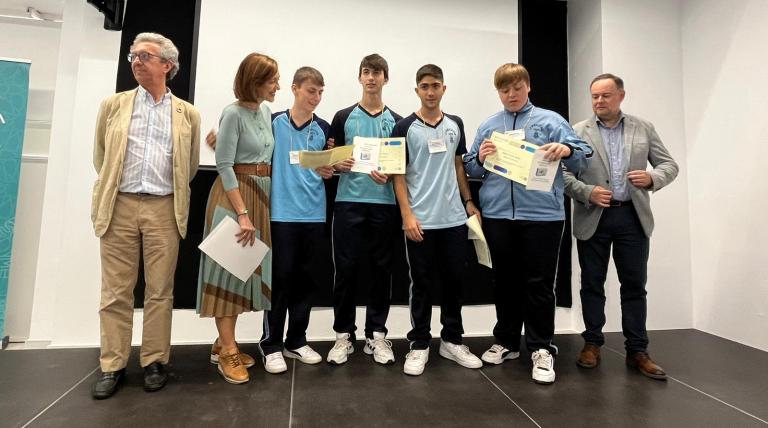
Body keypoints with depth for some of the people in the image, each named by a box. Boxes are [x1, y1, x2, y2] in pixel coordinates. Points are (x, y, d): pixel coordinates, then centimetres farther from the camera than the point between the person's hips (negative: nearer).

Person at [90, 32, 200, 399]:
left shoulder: (188, 114, 8)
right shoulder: (113, 105, 10)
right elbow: (100, 157, 16)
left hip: (164, 209, -1)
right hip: (119, 206, 1)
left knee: (160, 290, 4)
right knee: (115, 290, 5)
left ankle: (154, 361, 16)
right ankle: (112, 365, 17)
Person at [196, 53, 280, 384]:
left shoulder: (266, 111, 10)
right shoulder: (233, 113, -12)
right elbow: (224, 165, -16)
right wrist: (242, 212, -19)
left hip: (261, 195, 8)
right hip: (233, 195, -8)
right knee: (229, 268, 0)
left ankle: (223, 344, 23)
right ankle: (228, 351, 10)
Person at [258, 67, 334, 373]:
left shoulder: (324, 129, 10)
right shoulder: (274, 122, 1)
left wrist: (329, 172, -5)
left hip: (314, 214, 3)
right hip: (282, 213, -3)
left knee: (305, 279, 10)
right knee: (280, 278, 0)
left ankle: (297, 340, 24)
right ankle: (271, 344, 16)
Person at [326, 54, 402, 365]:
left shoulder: (396, 121, 11)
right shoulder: (343, 117, 8)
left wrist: (389, 176, -11)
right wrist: (338, 165, -14)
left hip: (384, 204, 1)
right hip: (348, 202, -1)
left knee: (381, 269, 5)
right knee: (345, 269, 1)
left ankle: (376, 334, 18)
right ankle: (344, 334, 16)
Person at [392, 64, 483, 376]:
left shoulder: (455, 124, 12)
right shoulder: (405, 127, -1)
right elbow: (398, 174, -4)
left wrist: (469, 201, 9)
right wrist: (407, 214, -12)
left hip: (454, 217, 4)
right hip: (420, 220, -4)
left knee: (455, 279, 10)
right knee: (422, 283, 4)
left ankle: (452, 341, 27)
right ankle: (419, 344, 18)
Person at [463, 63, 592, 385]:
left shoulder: (550, 120, 6)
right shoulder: (487, 126, 14)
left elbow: (583, 157, 0)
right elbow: (471, 170, 12)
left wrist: (567, 150, -21)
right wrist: (480, 158, -9)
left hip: (542, 214, -2)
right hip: (497, 214, 3)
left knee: (539, 284, 3)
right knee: (505, 281, 13)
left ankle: (541, 349, 17)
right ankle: (506, 342, 28)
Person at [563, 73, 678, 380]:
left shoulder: (644, 128, 9)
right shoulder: (578, 132, 3)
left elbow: (669, 164, 8)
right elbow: (563, 174, -1)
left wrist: (653, 178, -14)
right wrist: (587, 192, -17)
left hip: (633, 217, 2)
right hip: (593, 219, -1)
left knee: (634, 285, 5)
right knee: (592, 284, 7)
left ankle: (637, 351, 16)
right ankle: (592, 344, 20)